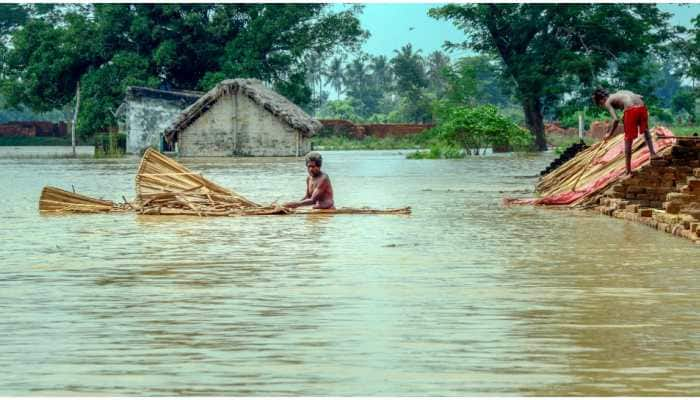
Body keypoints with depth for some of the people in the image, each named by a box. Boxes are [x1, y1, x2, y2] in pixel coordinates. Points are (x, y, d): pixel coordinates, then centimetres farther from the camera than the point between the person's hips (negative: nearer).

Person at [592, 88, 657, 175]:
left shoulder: (607, 103, 12)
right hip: (642, 107, 6)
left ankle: (628, 169, 10)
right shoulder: (620, 93, 31)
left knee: (628, 140, 7)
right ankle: (652, 153, 27)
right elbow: (640, 97, 22)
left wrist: (610, 134, 10)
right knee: (645, 131, 32)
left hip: (631, 110, -6)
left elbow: (616, 119, -2)